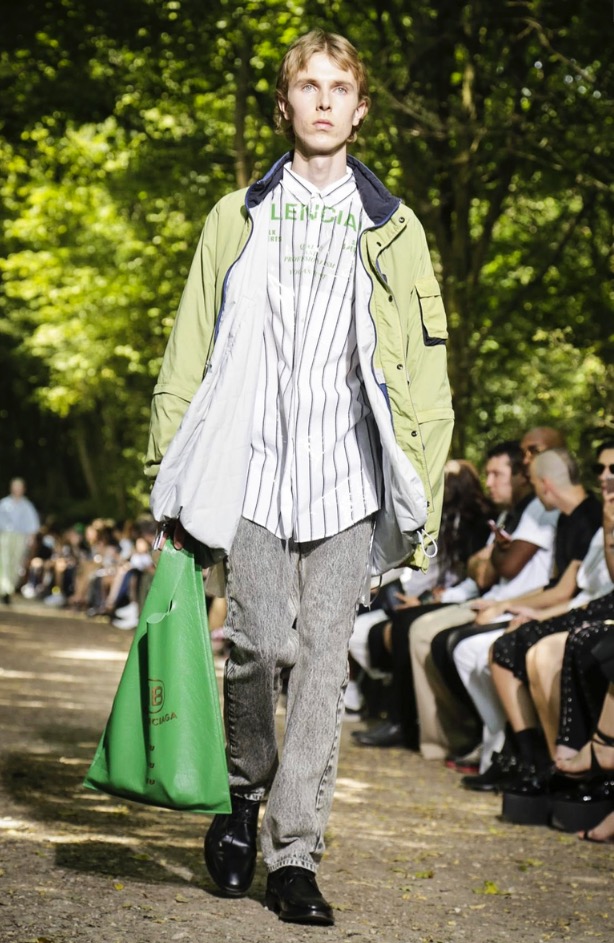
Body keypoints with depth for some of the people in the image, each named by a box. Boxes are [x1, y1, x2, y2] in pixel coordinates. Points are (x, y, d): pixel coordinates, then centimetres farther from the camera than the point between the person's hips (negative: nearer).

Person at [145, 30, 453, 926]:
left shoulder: (395, 231, 12)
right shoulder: (237, 219, 13)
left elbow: (426, 372, 10)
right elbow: (190, 351, 12)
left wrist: (423, 499, 3)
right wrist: (170, 477, 5)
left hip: (348, 479, 0)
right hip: (253, 472, 0)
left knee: (323, 659, -3)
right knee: (260, 644, -8)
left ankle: (294, 854, 4)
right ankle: (244, 793, 20)